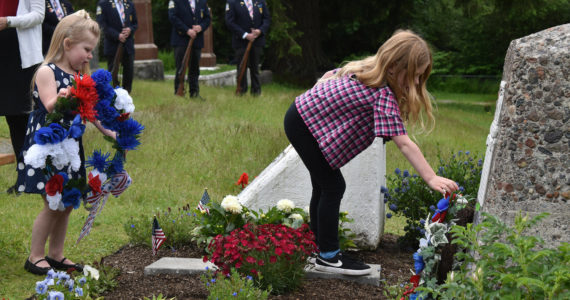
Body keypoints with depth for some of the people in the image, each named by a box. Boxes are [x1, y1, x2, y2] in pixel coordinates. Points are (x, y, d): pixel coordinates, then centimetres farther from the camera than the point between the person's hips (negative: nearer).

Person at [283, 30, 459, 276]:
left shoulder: (365, 69, 0)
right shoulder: (383, 95, -26)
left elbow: (330, 75, 15)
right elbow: (403, 143, -32)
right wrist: (430, 178, -34)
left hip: (305, 112, 10)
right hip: (302, 124, -10)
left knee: (322, 186, 16)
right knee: (333, 186, -8)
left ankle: (320, 246, 26)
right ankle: (328, 257, -2)